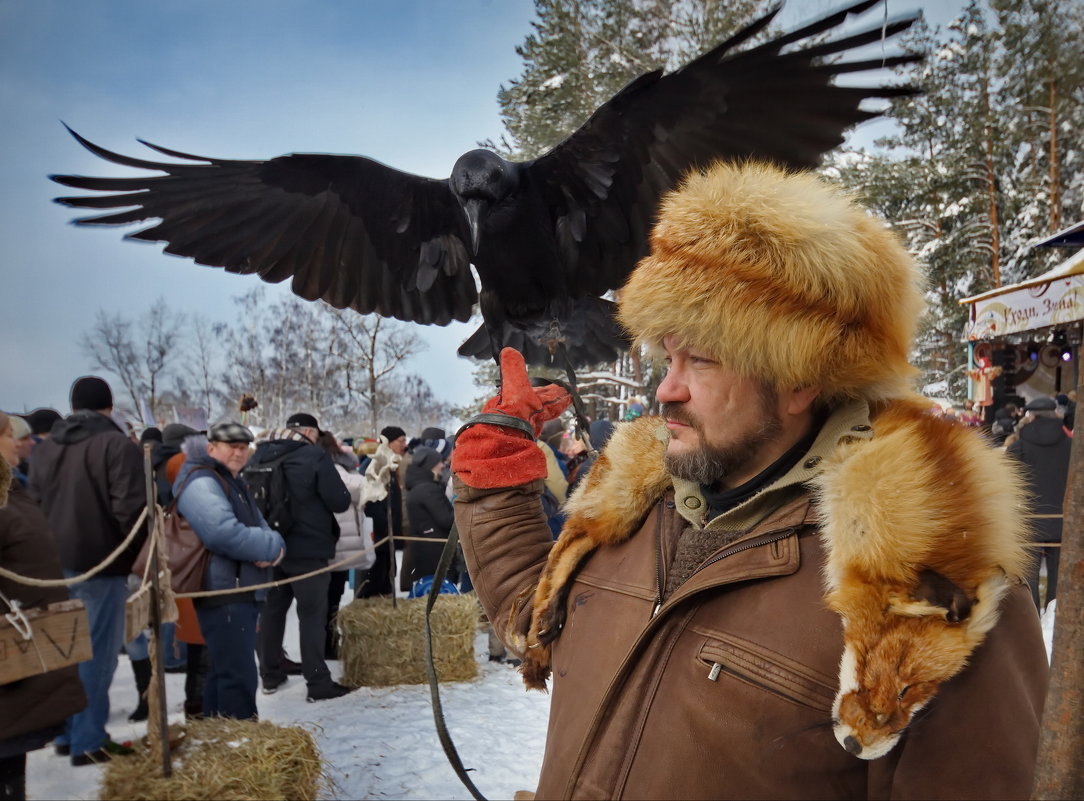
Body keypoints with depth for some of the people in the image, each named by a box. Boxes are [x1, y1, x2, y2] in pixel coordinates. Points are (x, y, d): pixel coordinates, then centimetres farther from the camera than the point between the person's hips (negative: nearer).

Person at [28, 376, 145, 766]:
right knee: (96, 652, 0)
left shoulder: (45, 447, 12)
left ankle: (66, 732, 26)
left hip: (53, 565, 7)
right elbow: (131, 509, -18)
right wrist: (137, 554, -3)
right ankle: (88, 741, 4)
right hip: (100, 565, -7)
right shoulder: (117, 444, -13)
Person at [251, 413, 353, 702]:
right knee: (312, 614, 0)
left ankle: (270, 675, 27)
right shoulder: (314, 456, -14)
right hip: (308, 549, -6)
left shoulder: (260, 455, 5)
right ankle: (318, 683, 3)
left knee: (272, 610, 16)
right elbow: (340, 501, -14)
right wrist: (329, 496, 7)